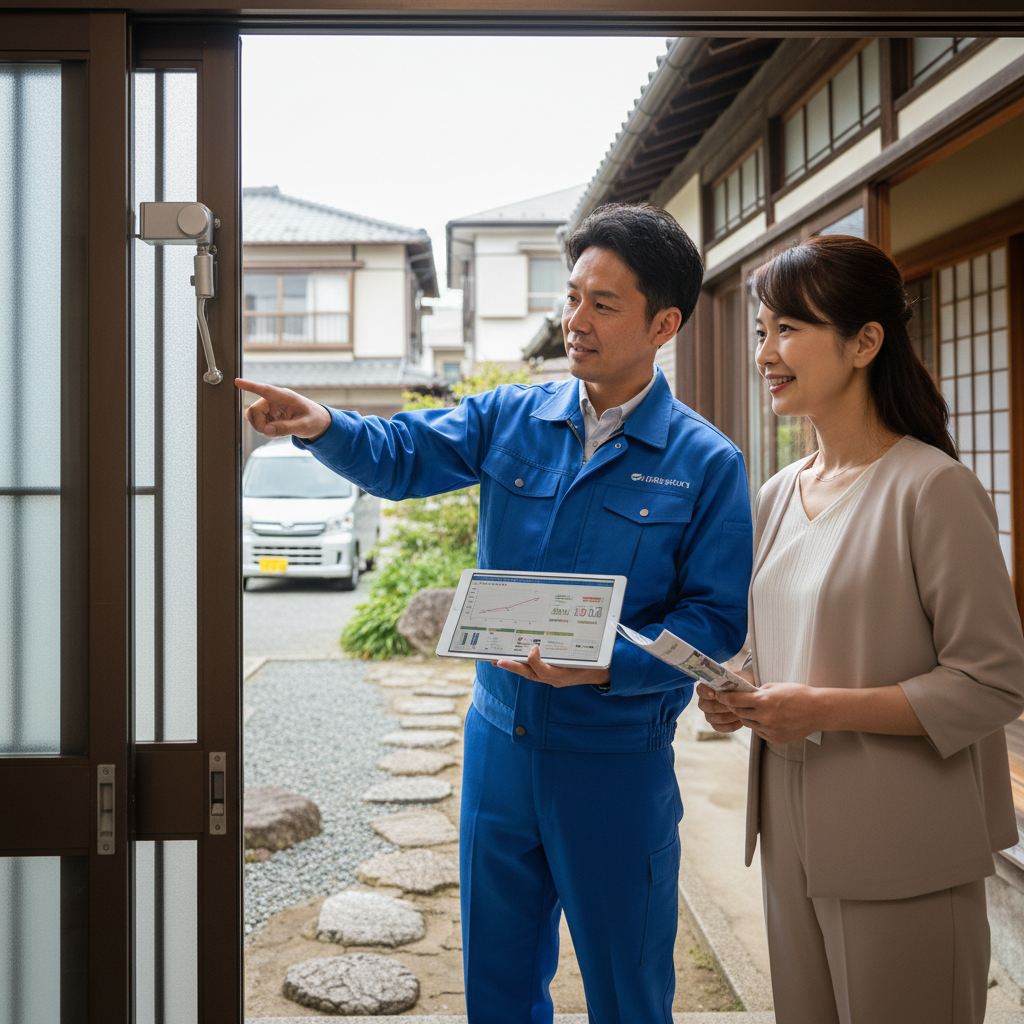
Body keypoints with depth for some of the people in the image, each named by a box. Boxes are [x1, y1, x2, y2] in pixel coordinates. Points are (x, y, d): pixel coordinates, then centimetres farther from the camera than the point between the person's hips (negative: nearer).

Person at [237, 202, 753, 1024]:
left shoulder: (706, 463, -9)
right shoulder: (511, 418, 2)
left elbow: (716, 620, -12)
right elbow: (400, 456, -7)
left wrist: (605, 665, -26)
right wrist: (322, 425, -27)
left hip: (616, 761, -3)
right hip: (500, 737, 4)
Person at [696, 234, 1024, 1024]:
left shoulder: (934, 489, -15)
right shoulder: (780, 493, 9)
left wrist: (827, 708, -22)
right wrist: (738, 694, -2)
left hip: (901, 855, -7)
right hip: (792, 836, 7)